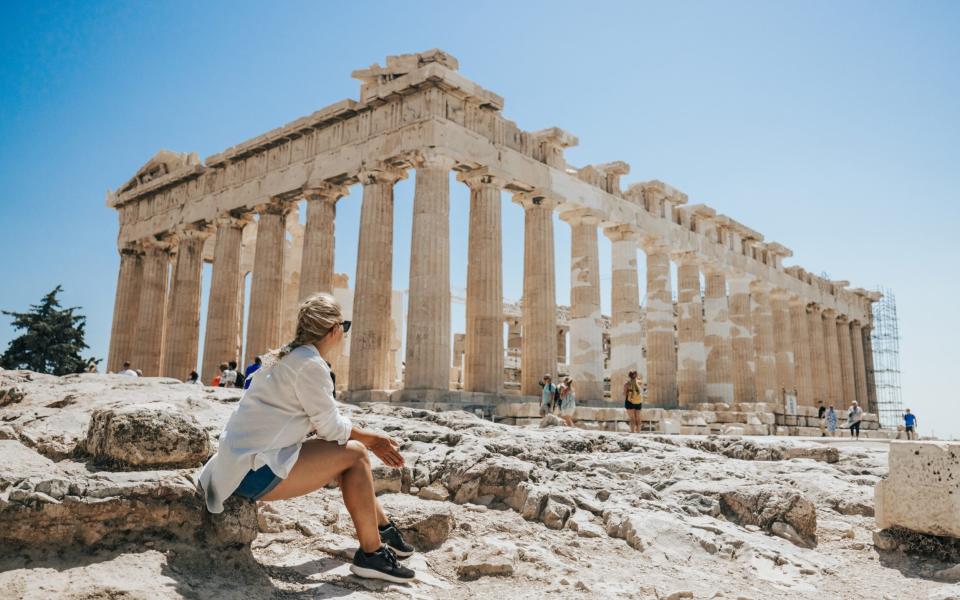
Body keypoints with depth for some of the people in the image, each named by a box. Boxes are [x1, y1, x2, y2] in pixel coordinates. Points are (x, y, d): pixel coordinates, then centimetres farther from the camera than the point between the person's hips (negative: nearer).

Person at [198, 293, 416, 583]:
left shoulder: (287, 357, 14)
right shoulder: (310, 364, -17)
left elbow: (324, 419, 17)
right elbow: (330, 426, -13)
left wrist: (370, 440, 14)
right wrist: (370, 439, 5)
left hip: (238, 461, 10)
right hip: (254, 471, -10)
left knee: (342, 452, 17)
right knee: (354, 454, -9)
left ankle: (383, 527, 28)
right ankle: (371, 553, -1)